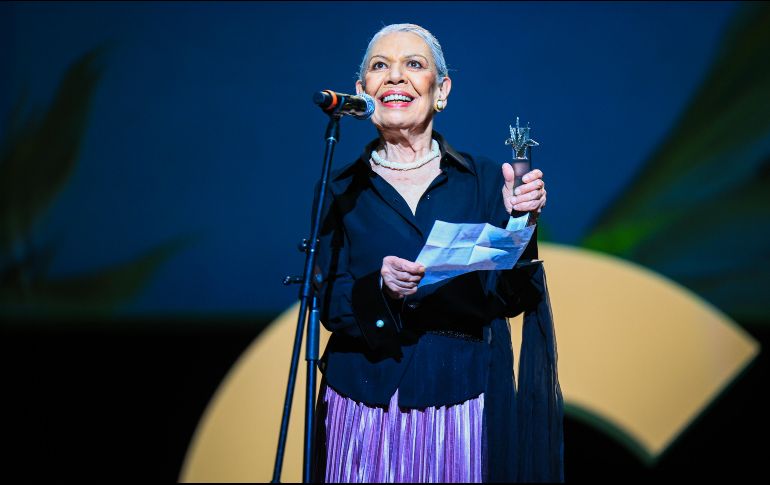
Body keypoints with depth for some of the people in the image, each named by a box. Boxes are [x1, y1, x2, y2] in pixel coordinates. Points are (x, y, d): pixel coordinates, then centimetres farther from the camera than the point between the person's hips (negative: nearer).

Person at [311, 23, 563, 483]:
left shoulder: (483, 179, 3)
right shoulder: (342, 190, 3)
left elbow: (508, 299, -2)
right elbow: (330, 305, -3)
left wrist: (518, 222, -16)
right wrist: (379, 288, -22)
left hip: (461, 397, 0)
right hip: (366, 396, 0)